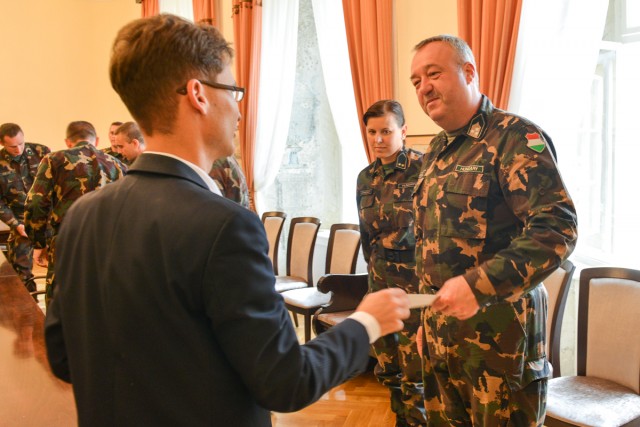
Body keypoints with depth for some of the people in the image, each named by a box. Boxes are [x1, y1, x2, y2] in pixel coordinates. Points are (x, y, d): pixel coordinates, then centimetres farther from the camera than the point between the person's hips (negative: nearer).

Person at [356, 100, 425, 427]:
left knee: (415, 372, 2)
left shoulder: (423, 169, -12)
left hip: (415, 281, -6)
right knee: (386, 365, 15)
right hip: (380, 280, 6)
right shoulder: (366, 177, 8)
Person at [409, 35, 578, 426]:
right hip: (440, 325, 7)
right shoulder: (436, 151, 12)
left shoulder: (514, 137, -11)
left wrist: (477, 286, -27)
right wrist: (429, 312, 17)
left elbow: (558, 228, -21)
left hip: (499, 327, -7)